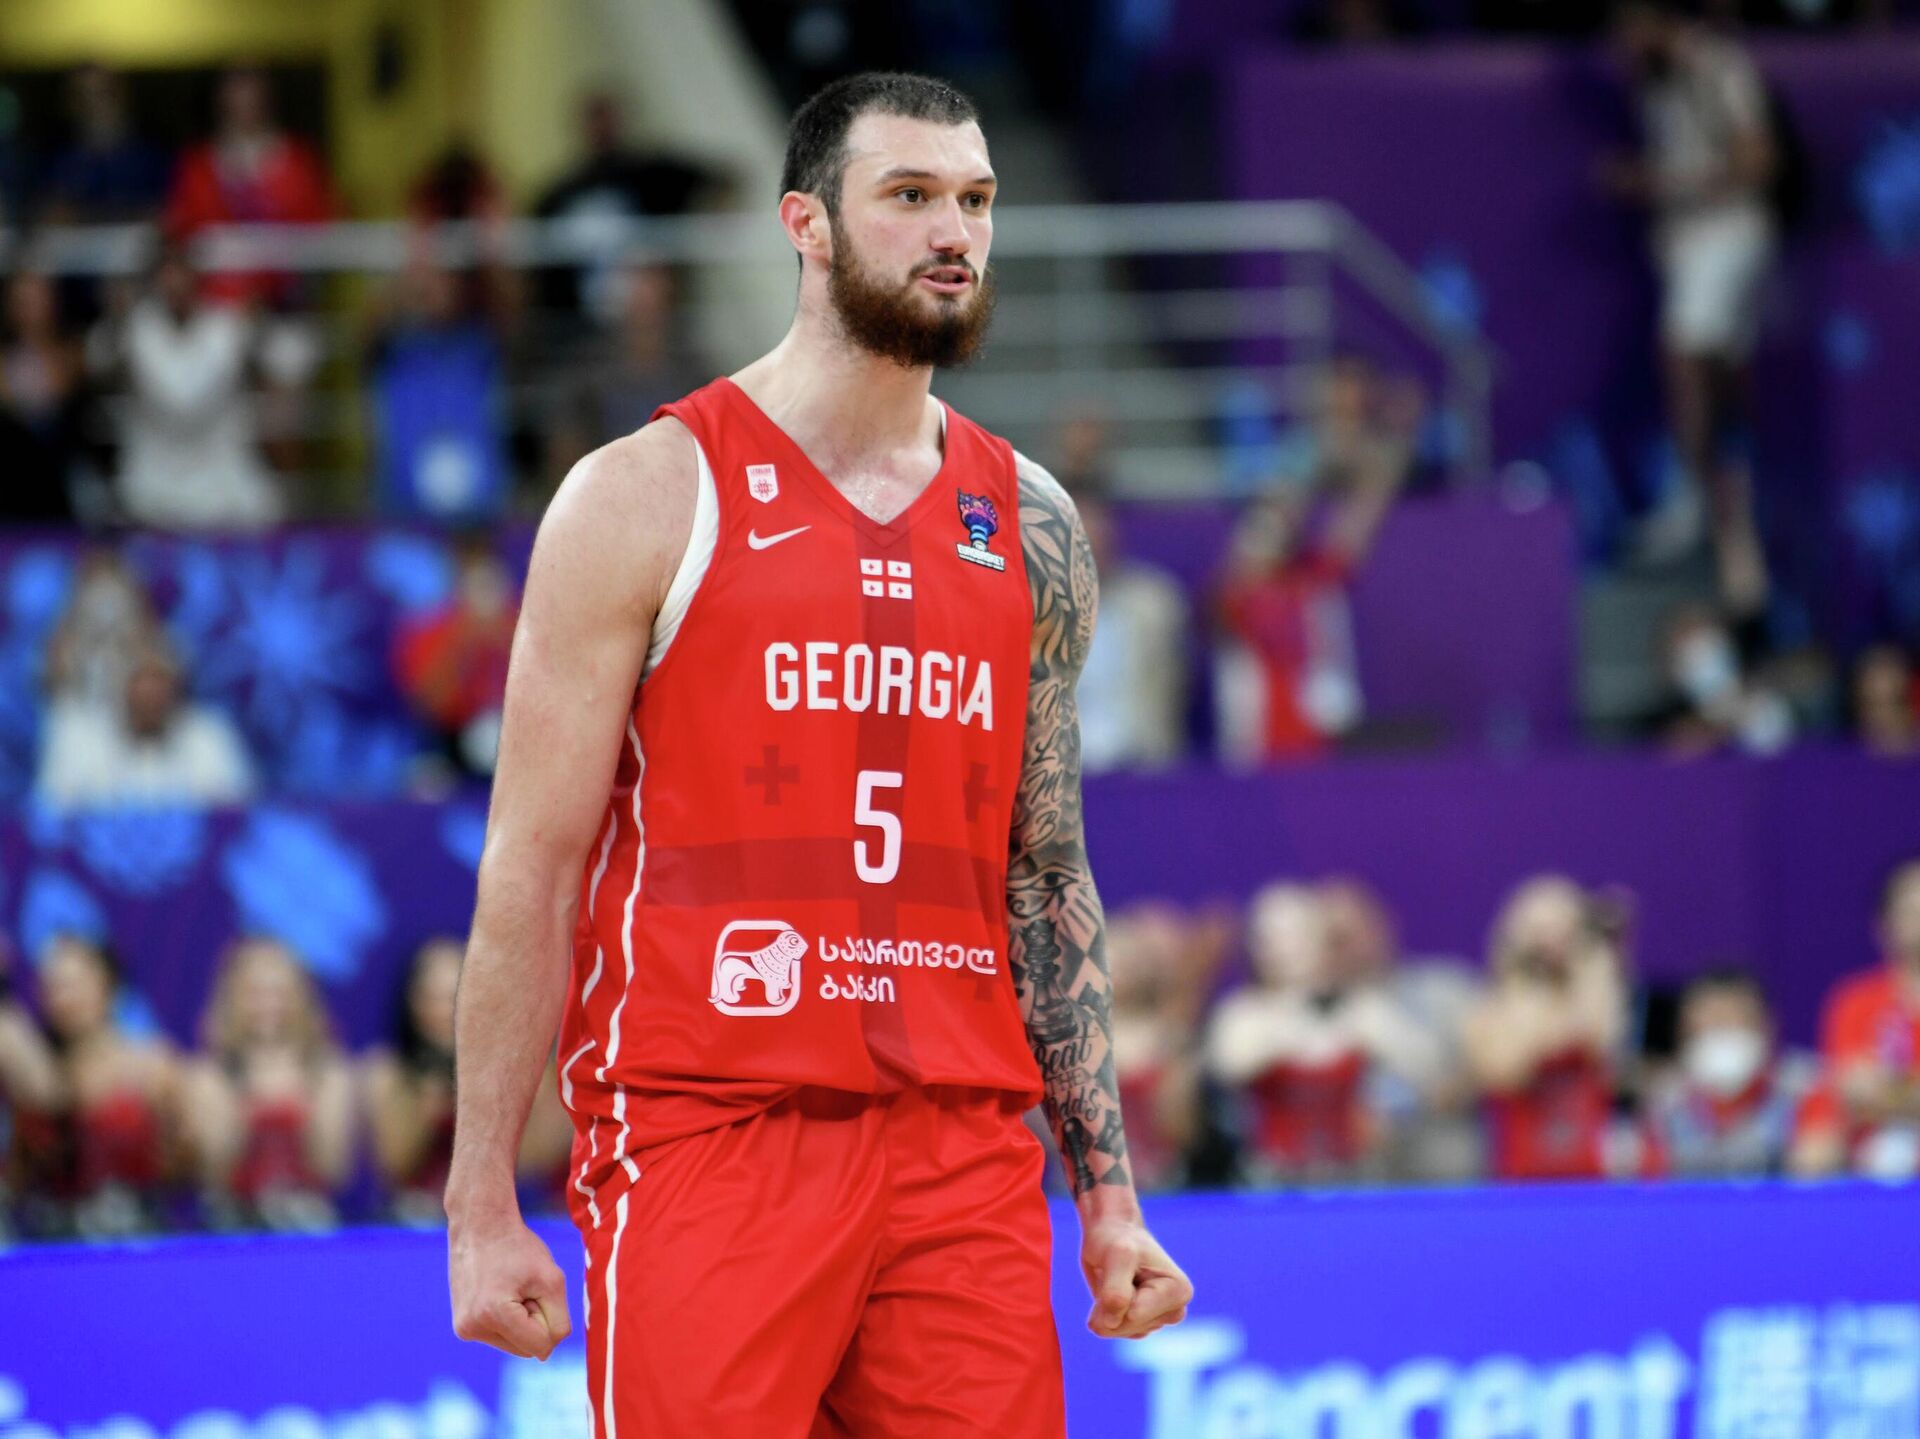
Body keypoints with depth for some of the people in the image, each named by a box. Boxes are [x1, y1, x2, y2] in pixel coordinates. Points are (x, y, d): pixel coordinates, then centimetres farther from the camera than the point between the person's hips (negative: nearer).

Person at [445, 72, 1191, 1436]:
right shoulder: (649, 496, -1)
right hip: (707, 1144, -4)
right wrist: (481, 1210, -7)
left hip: (965, 1154, 4)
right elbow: (531, 867, -2)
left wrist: (1110, 1195, 11)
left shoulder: (1031, 530, 13)